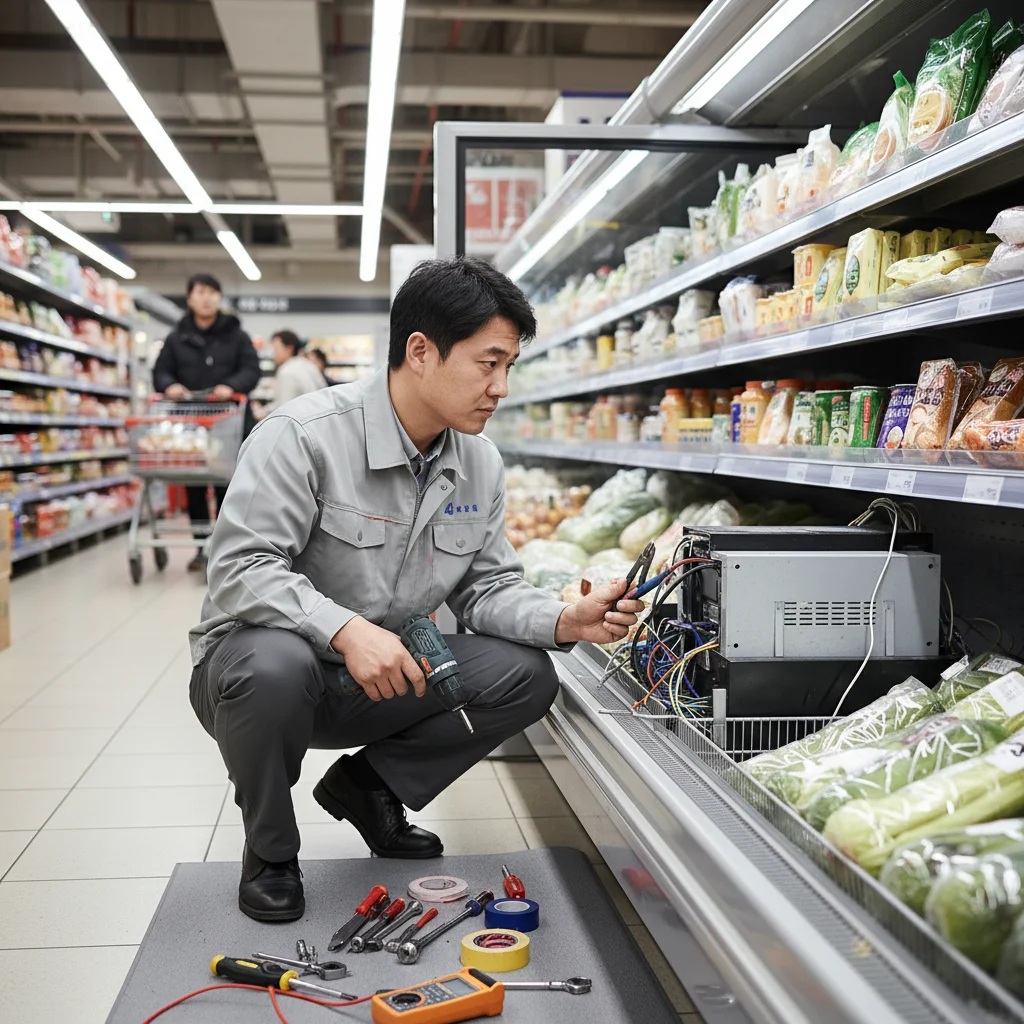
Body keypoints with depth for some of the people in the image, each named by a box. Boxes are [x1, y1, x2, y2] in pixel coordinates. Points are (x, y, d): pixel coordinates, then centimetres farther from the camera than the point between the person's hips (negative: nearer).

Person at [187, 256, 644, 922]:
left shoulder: (482, 465, -1)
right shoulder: (306, 434, -22)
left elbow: (488, 586, 2)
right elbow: (241, 568, -26)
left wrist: (566, 621, -18)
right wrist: (345, 630, -40)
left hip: (381, 682, 5)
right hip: (261, 662, -5)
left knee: (526, 676, -13)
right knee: (274, 664, -40)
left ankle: (369, 784, 10)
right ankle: (269, 850, -7)